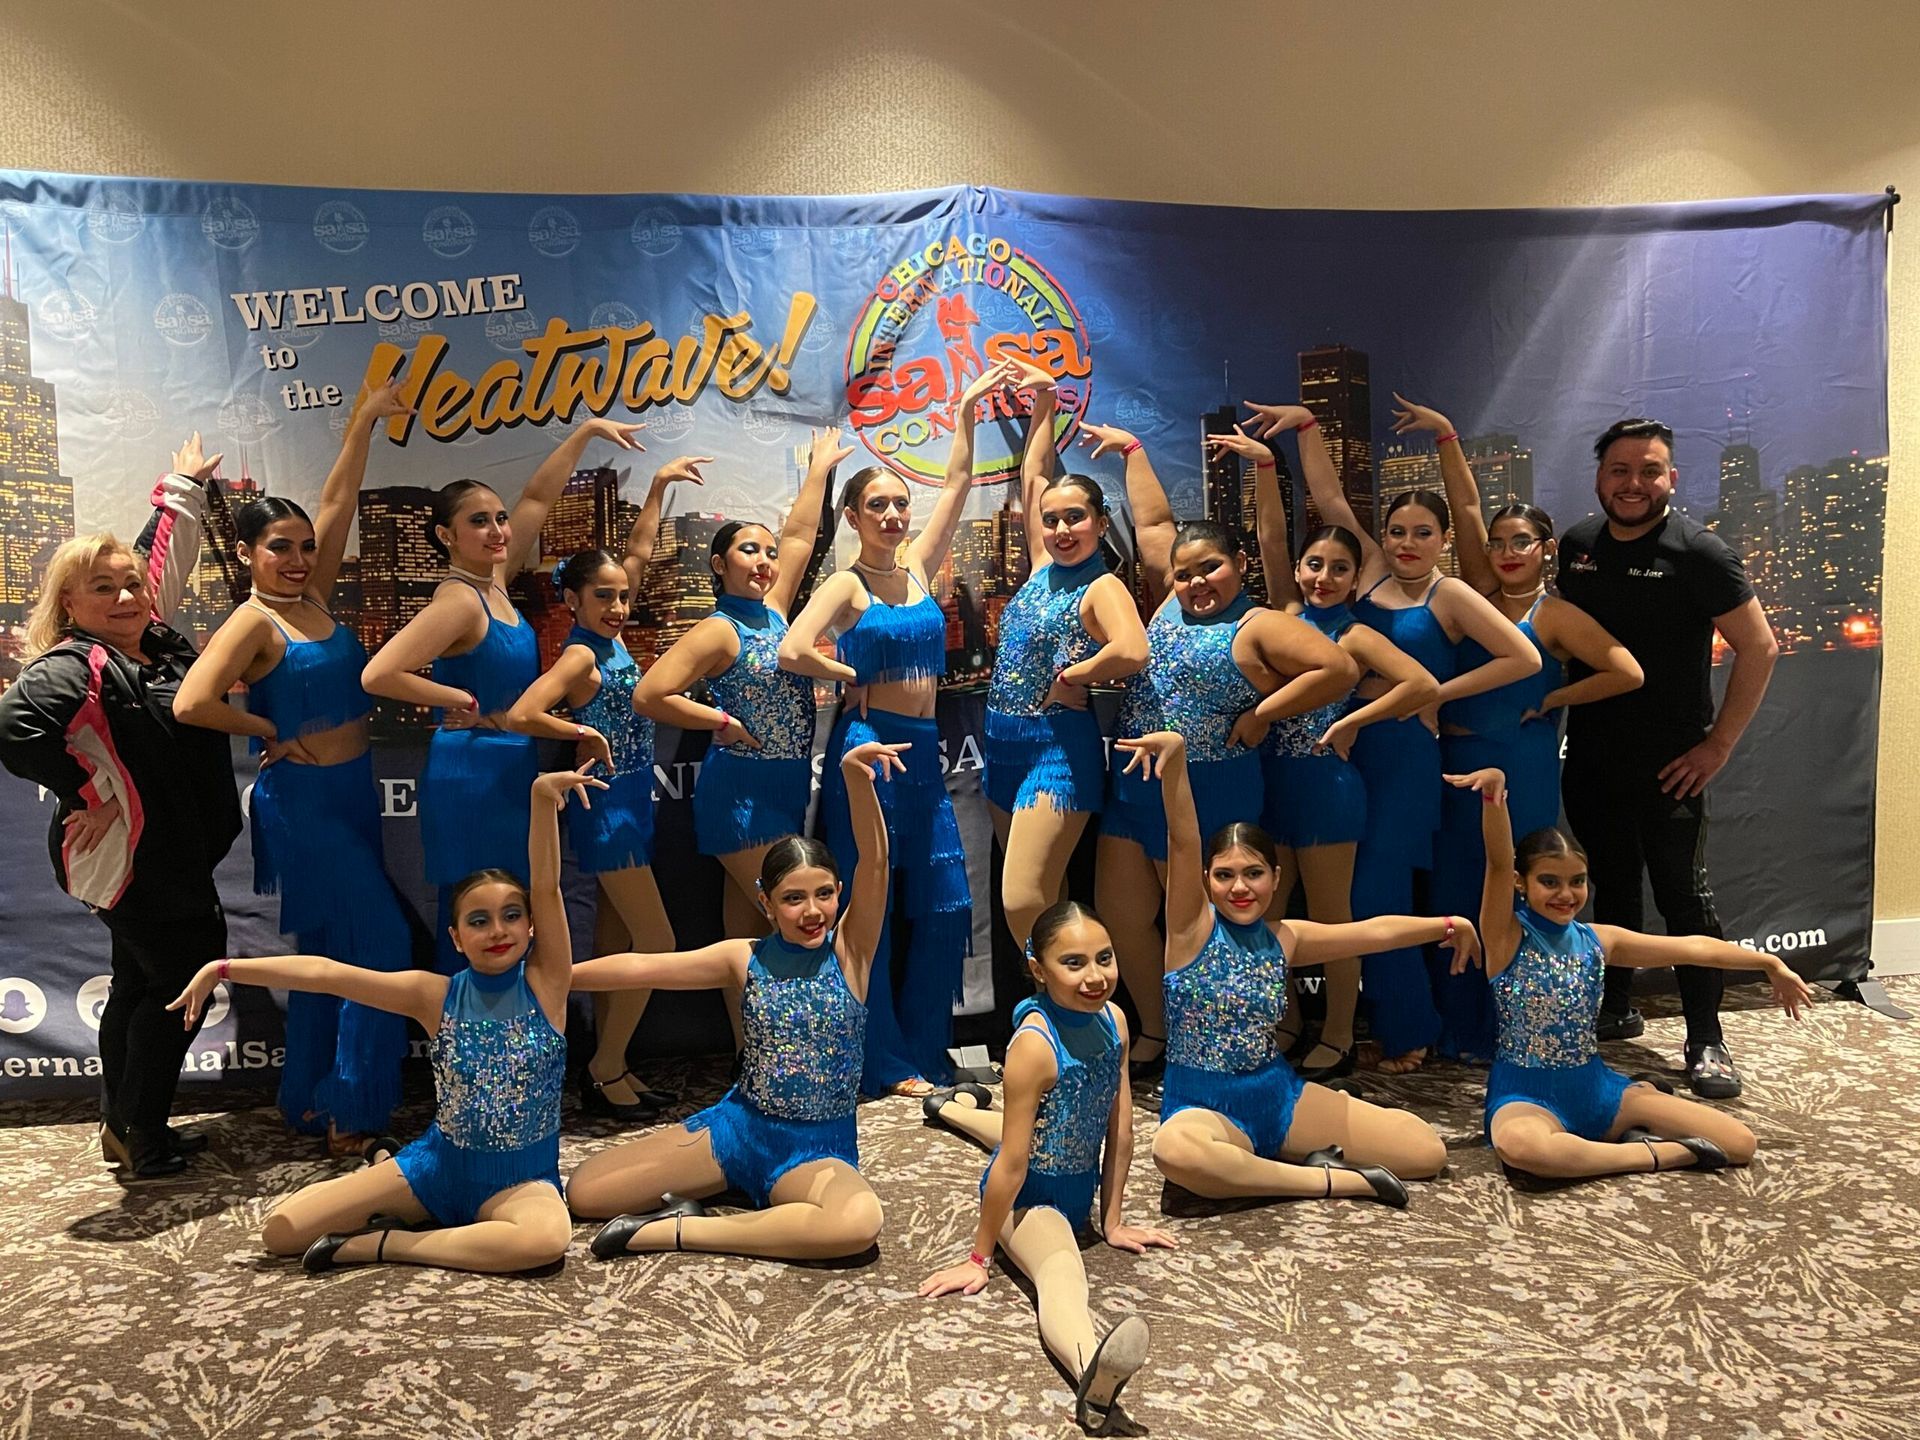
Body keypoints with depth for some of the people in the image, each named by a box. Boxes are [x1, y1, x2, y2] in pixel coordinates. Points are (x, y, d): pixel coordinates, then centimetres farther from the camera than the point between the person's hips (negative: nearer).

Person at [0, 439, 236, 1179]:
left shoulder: (155, 641, 5)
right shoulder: (73, 668, -19)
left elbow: (166, 563, 19)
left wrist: (183, 488, 26)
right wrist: (88, 796, -27)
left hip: (170, 858, 9)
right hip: (128, 860, -9)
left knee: (141, 985, 17)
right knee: (184, 978, -2)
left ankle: (125, 1125, 31)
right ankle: (140, 1136, 12)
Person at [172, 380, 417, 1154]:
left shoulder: (315, 598, 6)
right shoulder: (253, 622, -14)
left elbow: (338, 503, 8)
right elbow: (192, 704, -27)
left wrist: (362, 425, 8)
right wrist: (272, 734, -14)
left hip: (352, 793, 8)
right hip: (303, 800, -8)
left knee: (335, 949, 14)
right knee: (381, 946, -7)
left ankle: (311, 1100, 28)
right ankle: (350, 1110, 4)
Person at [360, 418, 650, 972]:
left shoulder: (493, 582, 7)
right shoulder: (458, 599, -17)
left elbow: (537, 498, 16)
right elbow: (378, 675, -26)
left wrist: (589, 431, 18)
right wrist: (466, 703, -15)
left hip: (512, 772, 9)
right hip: (472, 777, -9)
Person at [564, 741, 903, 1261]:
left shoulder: (849, 949, -9)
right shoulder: (745, 958, -2)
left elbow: (874, 861, -24)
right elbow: (642, 966, -1)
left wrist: (856, 775, -39)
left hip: (817, 1149, -1)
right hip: (738, 1125, 2)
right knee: (585, 1192, -9)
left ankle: (677, 1230, -22)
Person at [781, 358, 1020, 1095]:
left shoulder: (917, 567, 11)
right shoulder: (845, 585, -5)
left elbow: (957, 484, 17)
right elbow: (792, 653, -20)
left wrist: (965, 412, 18)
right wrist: (857, 678, -6)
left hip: (924, 752, 6)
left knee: (946, 907, 7)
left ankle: (921, 1052, 21)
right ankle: (883, 1064, 13)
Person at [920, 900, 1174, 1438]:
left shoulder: (1112, 1019, -12)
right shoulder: (1035, 1045, -31)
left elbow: (1120, 1131, -4)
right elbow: (1014, 1162, -26)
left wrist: (1113, 1221, 2)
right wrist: (980, 1257, -20)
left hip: (1080, 1180, 8)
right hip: (1029, 1194, -8)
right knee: (1062, 1273, -39)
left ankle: (955, 1105, 70)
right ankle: (1092, 1376, -71)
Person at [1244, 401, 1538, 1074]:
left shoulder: (1449, 595, -6)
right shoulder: (1372, 569, 7)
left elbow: (1523, 658, -12)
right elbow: (1327, 494, 6)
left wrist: (1435, 692, -11)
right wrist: (1305, 424, -2)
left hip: (1409, 753, -5)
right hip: (1352, 744, 5)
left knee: (1380, 891, -5)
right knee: (1362, 890, 10)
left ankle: (1408, 1029, 12)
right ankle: (1397, 1018, 25)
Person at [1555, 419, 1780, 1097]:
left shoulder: (1697, 552, -10)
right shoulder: (1575, 546, 4)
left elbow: (1759, 647, -10)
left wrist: (1718, 745, -12)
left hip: (1669, 764, -4)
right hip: (1590, 757, 5)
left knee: (1684, 895, 0)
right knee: (1612, 886, 16)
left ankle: (1705, 1040, 12)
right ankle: (1615, 1008, 30)